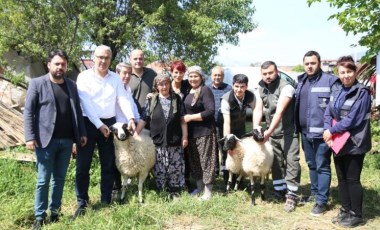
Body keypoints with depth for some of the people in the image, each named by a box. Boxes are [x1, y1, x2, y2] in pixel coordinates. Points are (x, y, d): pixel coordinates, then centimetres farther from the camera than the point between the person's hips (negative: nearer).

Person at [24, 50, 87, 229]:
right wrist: (30, 137, -12)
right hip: (46, 140, -4)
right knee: (43, 180, 3)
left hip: (67, 140, 4)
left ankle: (55, 212, 23)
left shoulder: (71, 85, 11)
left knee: (59, 179, 12)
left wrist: (82, 133, 8)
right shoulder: (37, 84, -1)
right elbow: (28, 112, -5)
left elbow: (77, 110, 14)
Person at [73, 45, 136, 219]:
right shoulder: (84, 77, -3)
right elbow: (86, 103, -11)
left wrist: (131, 118, -17)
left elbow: (123, 99, -1)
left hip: (110, 123, 3)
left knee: (108, 165, 9)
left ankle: (106, 201, 21)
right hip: (89, 123, -3)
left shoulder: (116, 78, 7)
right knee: (83, 165, 1)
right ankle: (82, 203, 14)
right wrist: (99, 124, -17)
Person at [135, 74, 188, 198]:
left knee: (176, 167, 5)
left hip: (175, 141, 0)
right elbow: (143, 119, 3)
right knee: (159, 168, 6)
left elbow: (182, 119, 6)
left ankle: (174, 191, 19)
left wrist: (185, 136, 1)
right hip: (158, 141, 0)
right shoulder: (151, 100, 3)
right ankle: (160, 192, 19)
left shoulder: (176, 99, 4)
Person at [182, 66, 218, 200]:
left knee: (206, 160, 0)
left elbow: (210, 111, -20)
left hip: (205, 132, -8)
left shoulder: (205, 90, -11)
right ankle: (199, 187, 30)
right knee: (194, 161, 15)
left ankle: (208, 191, 10)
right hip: (191, 133, 8)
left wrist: (191, 117, -17)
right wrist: (184, 117, 4)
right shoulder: (188, 91, 11)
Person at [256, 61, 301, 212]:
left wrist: (269, 131, -31)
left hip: (288, 132, -6)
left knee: (291, 163, -7)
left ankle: (291, 196, 0)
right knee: (276, 163, 13)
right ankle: (279, 191, 26)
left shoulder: (286, 87, -15)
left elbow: (279, 111, -24)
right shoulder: (261, 89, 5)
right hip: (272, 132, 6)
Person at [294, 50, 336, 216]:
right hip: (305, 132, 7)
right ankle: (314, 192, 34)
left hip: (321, 133, -7)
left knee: (322, 167, 2)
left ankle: (322, 201, 11)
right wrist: (297, 127, 14)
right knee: (311, 165, 19)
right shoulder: (301, 81, 11)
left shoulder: (330, 80, -11)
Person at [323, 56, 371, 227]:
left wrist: (332, 131, -13)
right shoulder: (336, 89, 7)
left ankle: (356, 215, 17)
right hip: (338, 142, 6)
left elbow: (353, 119, -18)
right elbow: (329, 112, 5)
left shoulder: (362, 92, -11)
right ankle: (345, 211, 28)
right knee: (341, 178, 14)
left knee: (352, 179, 2)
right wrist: (328, 130, -11)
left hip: (354, 143, -6)